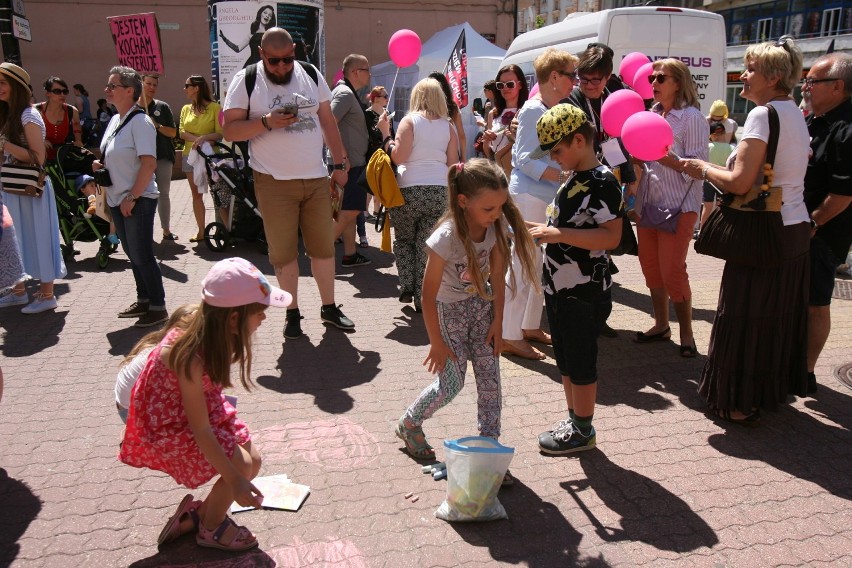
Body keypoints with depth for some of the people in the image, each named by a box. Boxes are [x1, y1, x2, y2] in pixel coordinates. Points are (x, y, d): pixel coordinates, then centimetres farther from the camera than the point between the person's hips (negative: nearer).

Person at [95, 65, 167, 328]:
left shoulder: (139, 121, -15)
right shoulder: (115, 120, 12)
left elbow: (149, 163, -22)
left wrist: (132, 197, -21)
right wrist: (101, 166, 3)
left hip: (137, 201, -9)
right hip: (118, 199, 9)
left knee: (142, 255, -3)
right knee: (132, 253, 15)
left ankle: (158, 307, 8)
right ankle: (143, 300, 27)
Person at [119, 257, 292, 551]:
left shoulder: (213, 335, -14)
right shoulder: (191, 356, -36)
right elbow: (200, 429, -29)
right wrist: (234, 479, -27)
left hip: (200, 409, 8)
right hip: (168, 428, -8)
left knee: (251, 459, 1)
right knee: (243, 465, -18)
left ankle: (196, 515, 23)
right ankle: (210, 529, 11)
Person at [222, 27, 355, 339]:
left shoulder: (311, 74, 7)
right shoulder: (246, 80, -3)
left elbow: (328, 120, 13)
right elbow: (230, 129, -6)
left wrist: (339, 163, 8)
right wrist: (267, 122, -21)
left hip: (316, 178, 3)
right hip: (274, 182, -3)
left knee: (324, 246, 8)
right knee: (283, 251, 4)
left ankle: (329, 307, 22)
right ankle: (293, 313, 18)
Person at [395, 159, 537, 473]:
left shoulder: (497, 225, -14)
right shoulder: (446, 237, -30)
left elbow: (497, 274, -3)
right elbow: (429, 296, -23)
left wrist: (497, 320, -3)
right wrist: (436, 343, -15)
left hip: (482, 305, 5)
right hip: (449, 310, -5)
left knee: (490, 378, 1)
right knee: (452, 383, 0)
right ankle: (409, 424, 26)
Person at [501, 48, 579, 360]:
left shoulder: (558, 111, 15)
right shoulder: (533, 109, -11)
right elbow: (525, 159, -17)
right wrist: (563, 176, -23)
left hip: (551, 197, 9)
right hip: (529, 196, -9)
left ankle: (530, 325, 25)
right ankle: (510, 336, 2)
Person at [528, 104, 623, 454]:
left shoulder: (603, 182, -16)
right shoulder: (573, 179, 12)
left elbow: (611, 237, -25)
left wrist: (557, 234, -27)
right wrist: (539, 229, 11)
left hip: (585, 293, -9)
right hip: (560, 289, 9)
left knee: (581, 365, 4)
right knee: (566, 362, 17)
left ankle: (583, 432, 19)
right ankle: (574, 421, 32)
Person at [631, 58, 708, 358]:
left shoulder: (691, 117, -9)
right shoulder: (651, 113, 11)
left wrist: (663, 156, -25)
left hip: (678, 205, -7)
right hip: (647, 201, 7)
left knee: (672, 270, -6)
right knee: (650, 265, 11)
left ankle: (686, 332, 11)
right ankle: (661, 324, 26)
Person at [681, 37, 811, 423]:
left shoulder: (763, 115, -15)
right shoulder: (794, 114, 14)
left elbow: (739, 183, -22)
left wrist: (703, 169, -5)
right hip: (796, 230, 10)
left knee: (746, 316, 1)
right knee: (780, 314, 18)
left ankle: (741, 403, 11)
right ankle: (774, 388, 32)